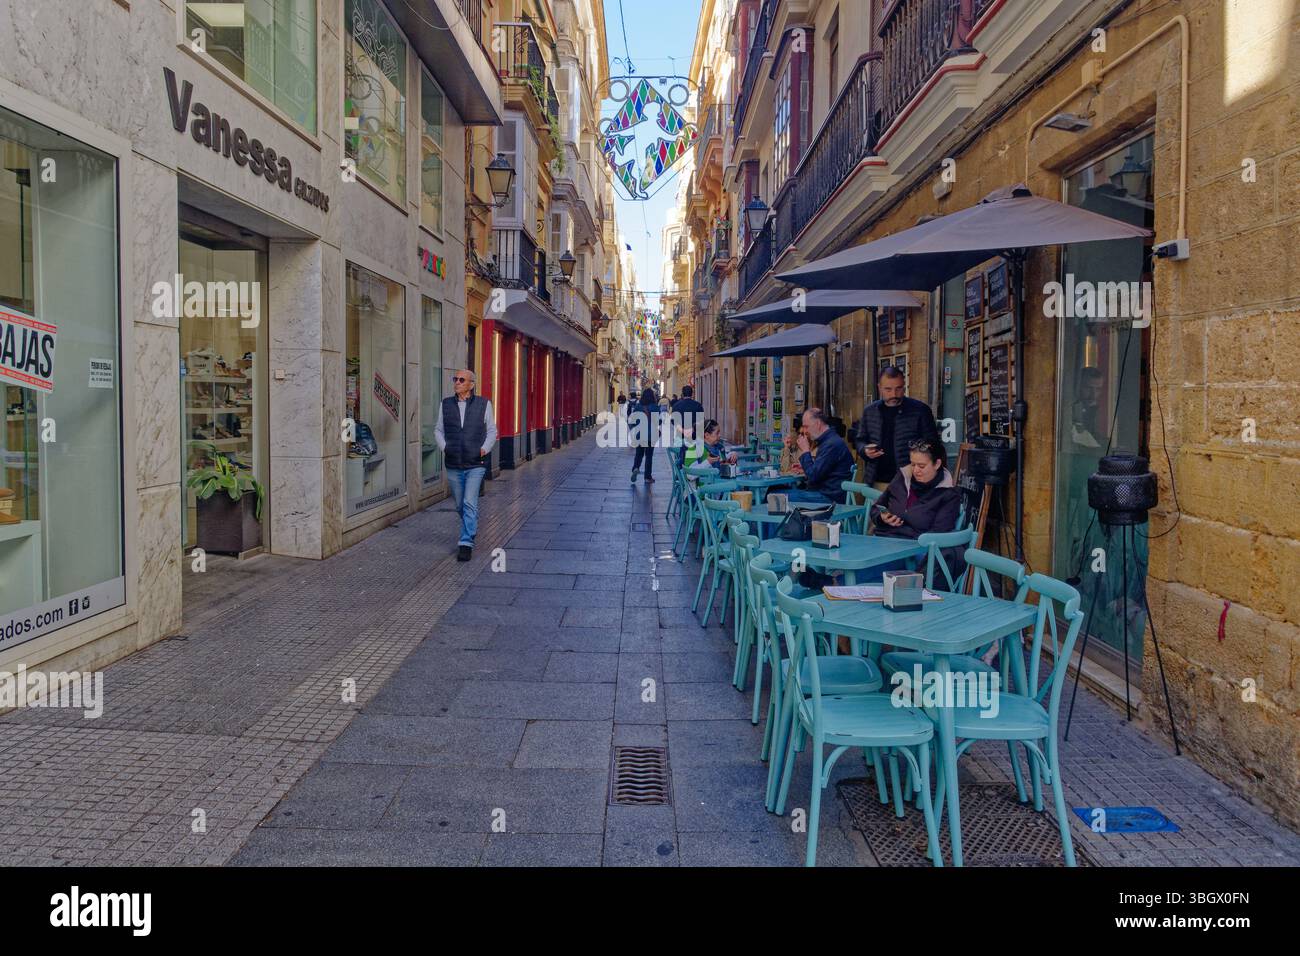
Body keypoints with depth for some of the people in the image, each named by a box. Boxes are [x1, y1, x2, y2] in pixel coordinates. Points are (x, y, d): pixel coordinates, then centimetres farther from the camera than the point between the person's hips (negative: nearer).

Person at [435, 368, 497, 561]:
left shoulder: (483, 404, 1)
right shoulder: (446, 404, 7)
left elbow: (492, 431, 9)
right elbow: (438, 430, 16)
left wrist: (485, 449, -5)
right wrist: (444, 447, -1)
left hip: (475, 464, -3)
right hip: (453, 465, 3)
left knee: (469, 503, -14)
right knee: (460, 505, 13)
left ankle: (466, 543, -10)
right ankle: (471, 528, 38)